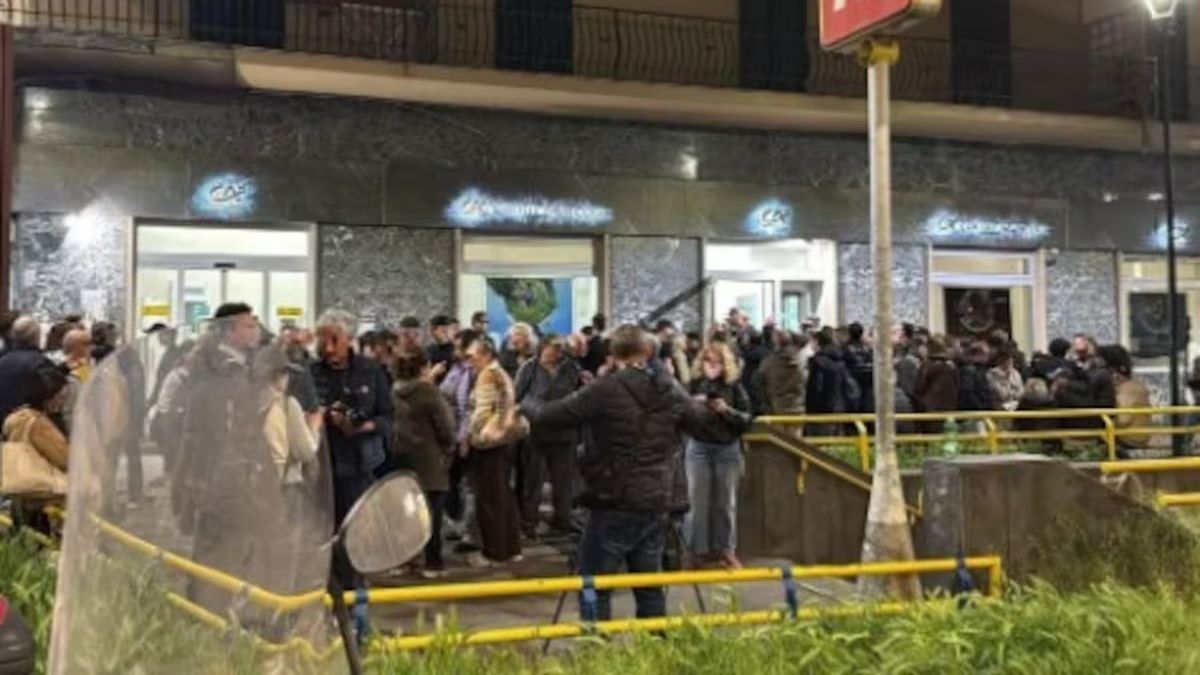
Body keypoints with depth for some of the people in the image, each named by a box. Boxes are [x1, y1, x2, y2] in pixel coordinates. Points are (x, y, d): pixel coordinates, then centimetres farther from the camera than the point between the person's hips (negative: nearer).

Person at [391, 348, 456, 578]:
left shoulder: (398, 390, 4)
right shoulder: (428, 391, -16)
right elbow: (444, 425, -14)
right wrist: (449, 448, 5)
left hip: (403, 455, 7)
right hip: (428, 458, -7)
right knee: (431, 511, 0)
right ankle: (433, 563, 3)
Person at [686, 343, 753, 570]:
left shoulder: (734, 386, -4)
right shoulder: (695, 385, -4)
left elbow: (747, 420, -5)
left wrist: (727, 410, -19)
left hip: (728, 449, 1)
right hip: (699, 448, -1)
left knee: (726, 502, 11)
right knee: (697, 501, 2)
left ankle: (726, 549, 22)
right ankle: (695, 550, 12)